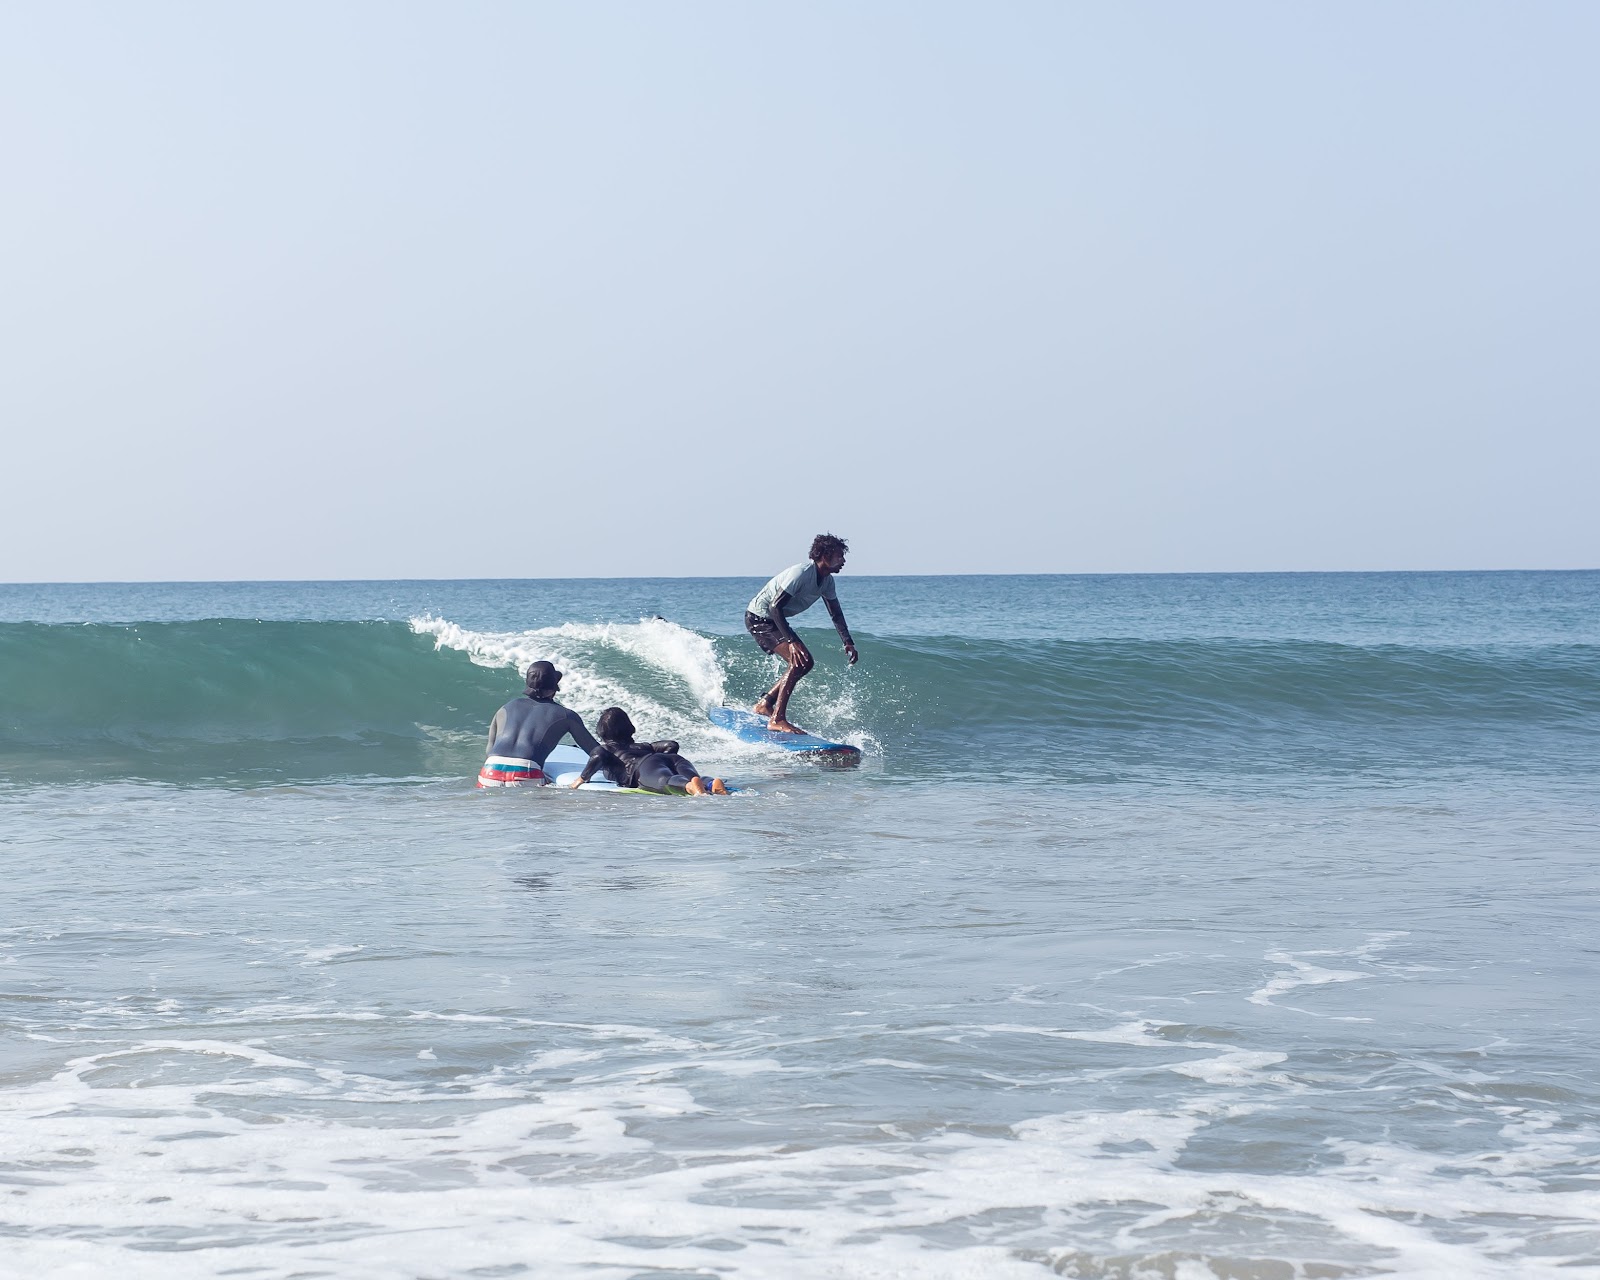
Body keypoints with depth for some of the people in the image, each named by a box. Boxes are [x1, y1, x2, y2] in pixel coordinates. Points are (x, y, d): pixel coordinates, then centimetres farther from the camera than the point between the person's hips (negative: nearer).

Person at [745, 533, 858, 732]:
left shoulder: (827, 581, 2)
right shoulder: (801, 573, -27)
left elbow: (836, 614, 13)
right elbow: (775, 606, -31)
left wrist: (848, 642, 0)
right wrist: (791, 641, -36)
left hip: (775, 620, 10)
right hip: (759, 617, -10)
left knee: (806, 663, 12)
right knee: (798, 662, -21)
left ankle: (764, 705, 20)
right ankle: (777, 719, -22)